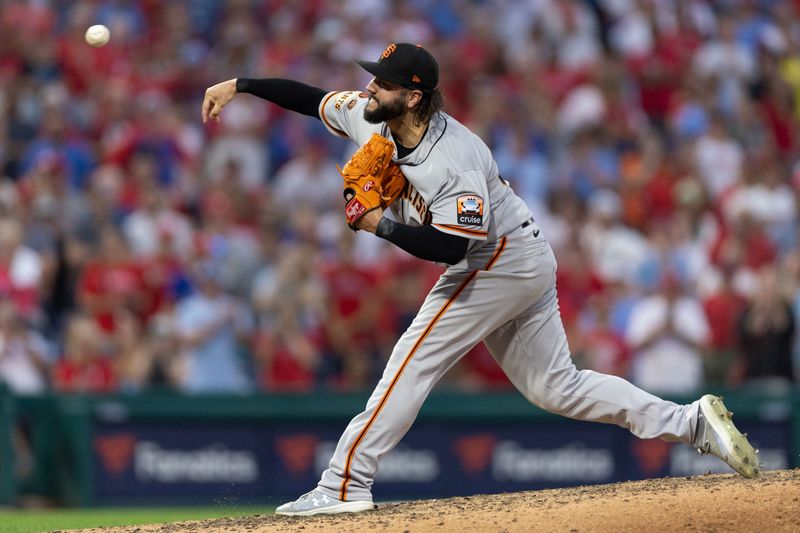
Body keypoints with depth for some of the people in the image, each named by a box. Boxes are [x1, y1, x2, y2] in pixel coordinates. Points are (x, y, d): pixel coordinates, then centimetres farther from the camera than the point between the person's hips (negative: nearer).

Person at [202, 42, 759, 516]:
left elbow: (451, 247, -32)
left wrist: (381, 224, -29)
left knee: (415, 361, -12)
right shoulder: (371, 119, -4)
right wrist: (239, 85, -2)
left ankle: (346, 485, -11)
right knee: (556, 387, 11)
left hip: (501, 261, -10)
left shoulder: (455, 161, -29)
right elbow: (312, 97, 6)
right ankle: (692, 423, 10)